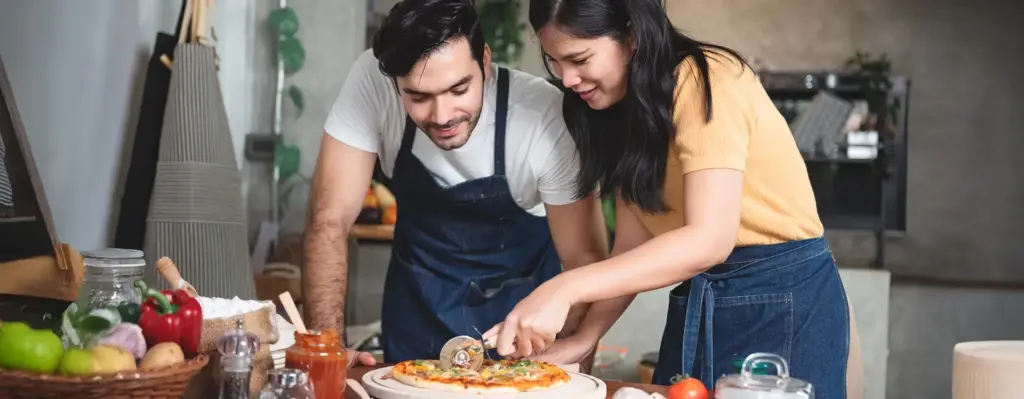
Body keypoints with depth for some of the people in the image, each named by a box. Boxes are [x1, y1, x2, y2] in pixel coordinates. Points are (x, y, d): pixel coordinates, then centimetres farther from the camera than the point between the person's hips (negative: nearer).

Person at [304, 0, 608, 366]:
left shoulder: (546, 115, -27)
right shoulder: (371, 82, -23)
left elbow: (585, 260, -19)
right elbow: (330, 218, -20)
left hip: (522, 302, 0)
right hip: (419, 303, 1)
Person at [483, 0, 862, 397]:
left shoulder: (705, 82, -18)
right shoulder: (621, 107, 7)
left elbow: (709, 240, -28)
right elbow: (633, 246, 2)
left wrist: (565, 288, -33)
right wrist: (582, 339, -11)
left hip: (785, 298, -7)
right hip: (696, 304, 7)